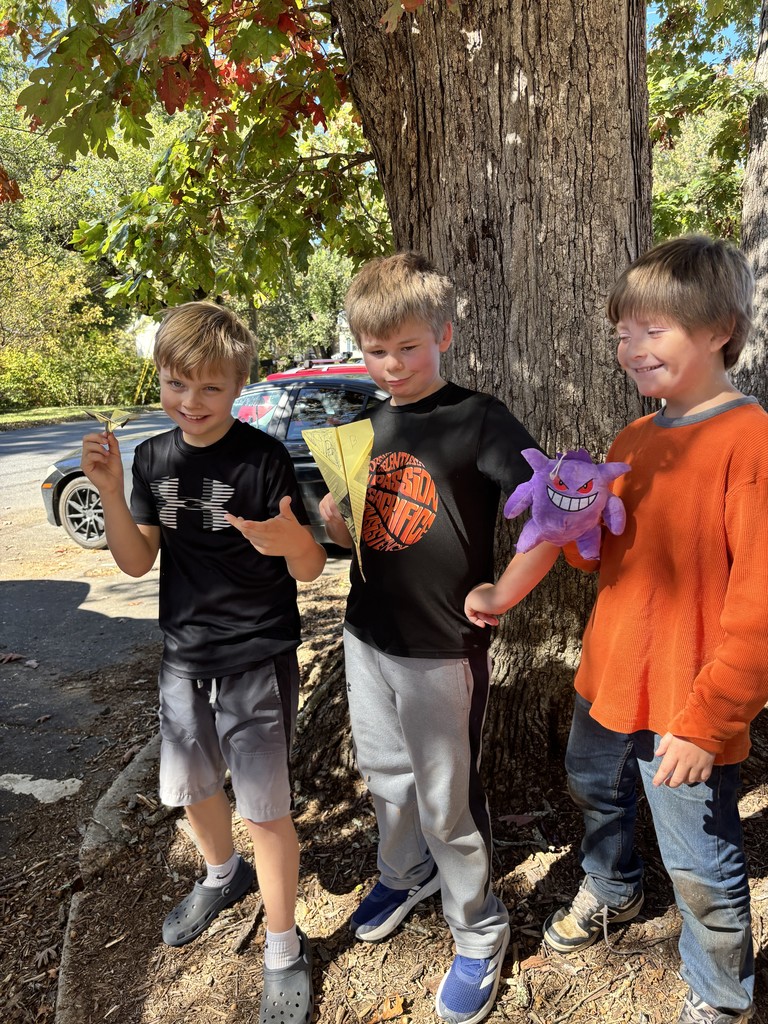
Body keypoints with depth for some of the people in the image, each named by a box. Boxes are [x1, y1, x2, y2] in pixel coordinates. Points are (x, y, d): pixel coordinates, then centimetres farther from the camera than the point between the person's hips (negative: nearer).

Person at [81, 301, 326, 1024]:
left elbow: (310, 569, -16)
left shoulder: (263, 457, -17)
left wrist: (291, 543, -39)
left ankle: (284, 952, 26)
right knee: (190, 788, 22)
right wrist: (109, 490, -13)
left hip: (258, 658, -6)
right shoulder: (153, 456, 0)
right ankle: (223, 876, 53)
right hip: (185, 654, 6)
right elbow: (137, 562, 1)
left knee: (264, 809, 2)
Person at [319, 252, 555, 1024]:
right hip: (368, 638, 6)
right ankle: (404, 873, 51)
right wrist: (330, 518, -7)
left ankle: (478, 932, 33)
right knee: (384, 774, 24)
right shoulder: (365, 425, 6)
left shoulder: (477, 419, -13)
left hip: (443, 647, -6)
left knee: (447, 799, 8)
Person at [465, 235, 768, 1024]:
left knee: (700, 868, 9)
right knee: (593, 789, 28)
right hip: (608, 676, 8)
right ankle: (610, 890, 59)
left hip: (687, 705, -7)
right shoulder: (633, 441, 5)